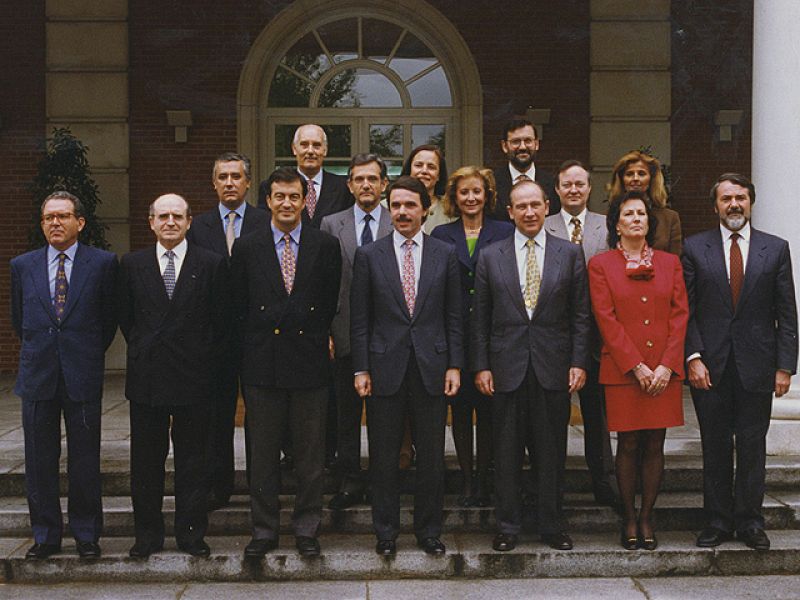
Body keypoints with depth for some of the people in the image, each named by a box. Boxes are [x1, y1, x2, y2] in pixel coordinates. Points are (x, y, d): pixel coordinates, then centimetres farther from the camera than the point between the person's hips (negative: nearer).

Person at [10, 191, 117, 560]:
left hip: (83, 376, -2)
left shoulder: (102, 263, -1)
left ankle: (86, 534, 18)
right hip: (37, 376, 2)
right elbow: (18, 319, 18)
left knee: (85, 460, 5)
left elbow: (110, 317, 7)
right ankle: (46, 535, 20)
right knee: (40, 460, 8)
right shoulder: (22, 266, 8)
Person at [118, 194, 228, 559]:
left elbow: (221, 320, 4)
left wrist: (204, 359, 1)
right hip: (146, 377, 2)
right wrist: (144, 350, 8)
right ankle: (148, 534, 20)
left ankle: (191, 533, 16)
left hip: (194, 377, -1)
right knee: (146, 460, 8)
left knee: (193, 460, 5)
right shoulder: (132, 264, 7)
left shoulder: (212, 264, 2)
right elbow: (125, 317, 13)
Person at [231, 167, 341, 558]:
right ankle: (264, 530, 20)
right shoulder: (246, 248, 6)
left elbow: (330, 304, 6)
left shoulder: (326, 246, 4)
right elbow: (240, 307, 7)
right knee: (262, 455, 8)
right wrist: (254, 347, 2)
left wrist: (314, 341, 2)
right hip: (262, 365, 1)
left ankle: (306, 529, 19)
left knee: (310, 455, 7)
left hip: (309, 363, 0)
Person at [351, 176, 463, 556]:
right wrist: (361, 369, -3)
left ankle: (429, 531, 21)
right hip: (385, 368, 0)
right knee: (384, 457, 7)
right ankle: (386, 532, 20)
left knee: (431, 456, 7)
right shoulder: (369, 255, 3)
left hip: (431, 367, 1)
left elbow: (453, 315, 6)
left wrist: (454, 365, 0)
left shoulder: (445, 254, 6)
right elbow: (359, 319, 2)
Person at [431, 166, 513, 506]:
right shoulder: (440, 236, 8)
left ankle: (483, 480, 14)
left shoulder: (505, 233, 5)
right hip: (453, 335, 1)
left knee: (488, 409, 2)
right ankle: (467, 480, 15)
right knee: (460, 408, 4)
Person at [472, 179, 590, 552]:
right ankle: (507, 527, 18)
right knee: (506, 454, 7)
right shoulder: (490, 257, 6)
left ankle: (551, 525, 20)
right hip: (506, 369, 0)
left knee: (552, 453, 7)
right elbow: (479, 318, 5)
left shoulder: (570, 254, 5)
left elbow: (580, 315, 4)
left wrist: (578, 363, -3)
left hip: (553, 368, 0)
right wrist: (481, 366, -1)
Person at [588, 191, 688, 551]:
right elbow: (606, 319, -4)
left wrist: (667, 365, -7)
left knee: (655, 445, 5)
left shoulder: (669, 263, 11)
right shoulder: (600, 265, 3)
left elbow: (680, 314, 5)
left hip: (664, 371, 2)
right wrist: (636, 366, -11)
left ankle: (647, 518, 16)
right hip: (622, 370, -2)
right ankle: (629, 519, 14)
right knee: (628, 445, 2)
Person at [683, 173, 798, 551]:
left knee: (753, 447, 6)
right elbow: (685, 310, 1)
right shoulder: (695, 248, 4)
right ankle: (718, 521, 18)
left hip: (757, 367, 0)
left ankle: (750, 521, 18)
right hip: (710, 367, 0)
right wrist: (693, 358, -8)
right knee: (715, 448, 7)